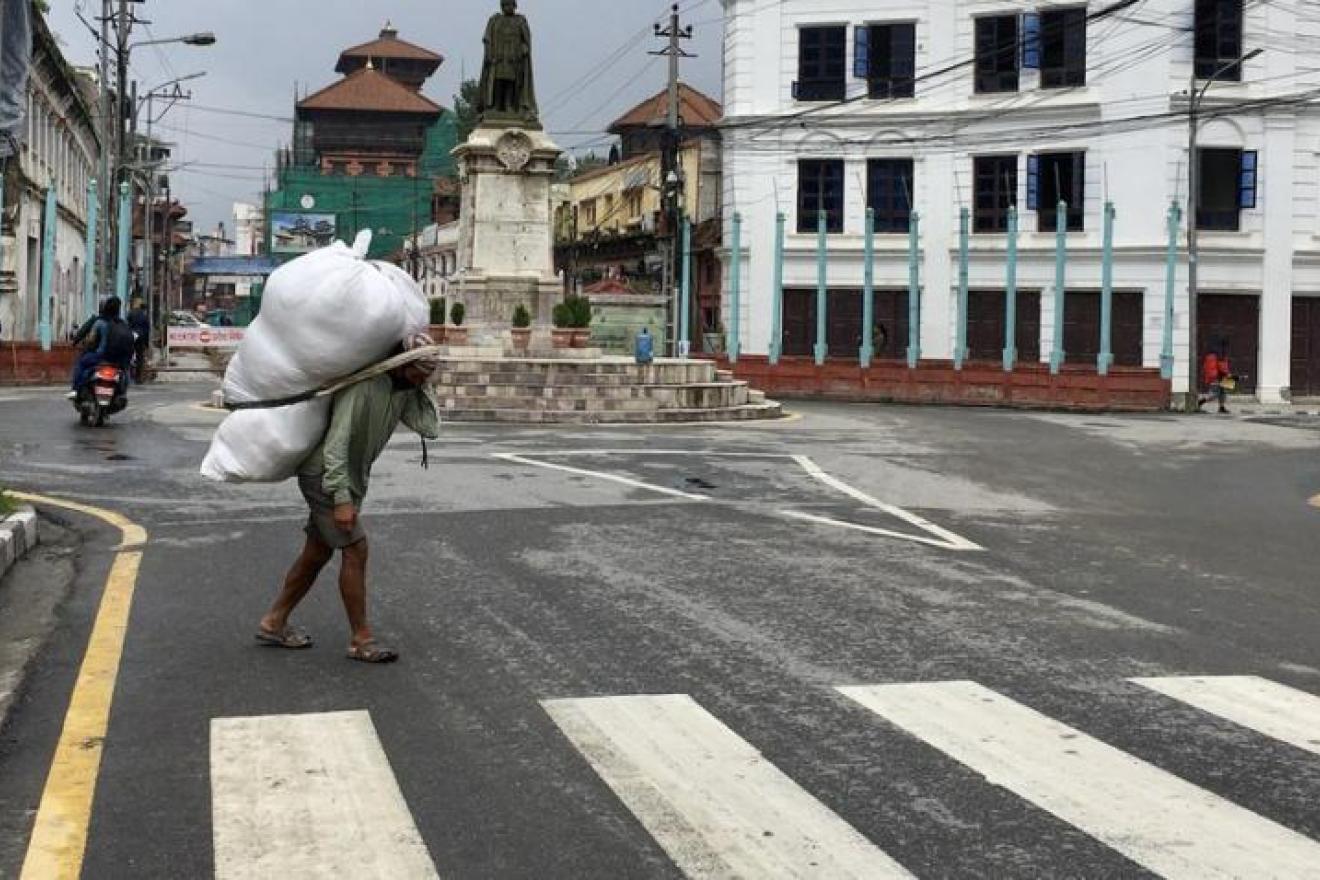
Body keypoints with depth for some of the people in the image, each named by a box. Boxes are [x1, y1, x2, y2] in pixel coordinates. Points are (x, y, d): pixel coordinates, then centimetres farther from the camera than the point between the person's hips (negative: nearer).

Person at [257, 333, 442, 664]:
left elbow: (430, 428, -7)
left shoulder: (404, 391, 0)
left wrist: (424, 386, -13)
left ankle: (274, 623, 25)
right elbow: (336, 444, -27)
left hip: (348, 478, 9)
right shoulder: (363, 385, -26)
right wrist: (342, 500, -29)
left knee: (318, 552, 14)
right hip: (324, 475, -9)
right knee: (355, 550, -9)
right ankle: (361, 640, -1)